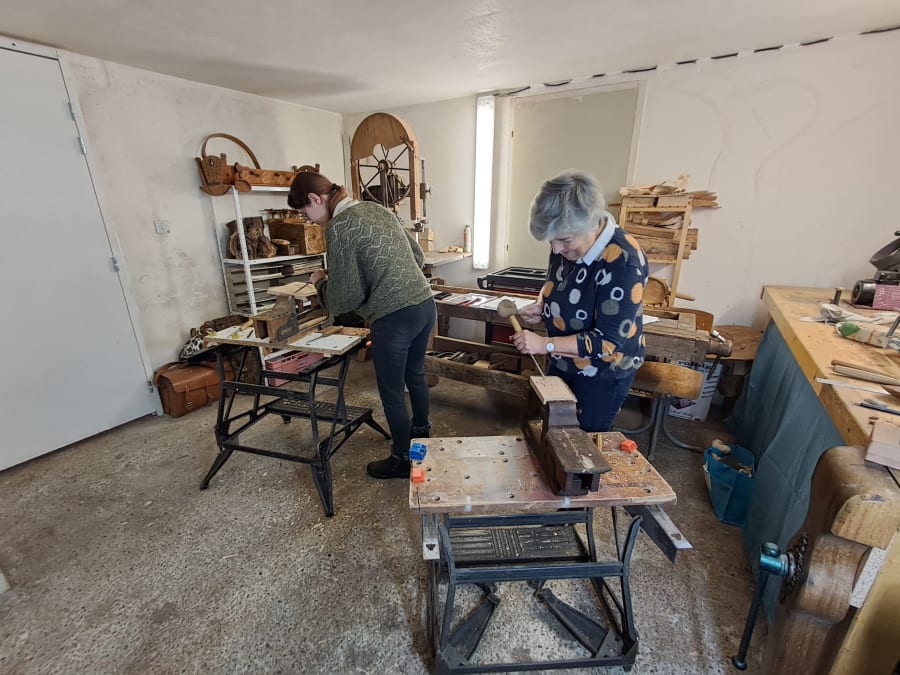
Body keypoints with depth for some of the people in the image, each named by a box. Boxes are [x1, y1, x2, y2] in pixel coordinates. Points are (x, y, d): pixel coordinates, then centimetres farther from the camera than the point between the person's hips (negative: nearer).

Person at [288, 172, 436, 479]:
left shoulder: (338, 227, -11)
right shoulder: (377, 208, 12)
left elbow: (344, 297, -11)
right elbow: (418, 254, 17)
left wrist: (320, 281, 8)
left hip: (395, 318, -8)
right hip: (425, 304, 9)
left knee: (391, 392, 10)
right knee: (415, 375, 26)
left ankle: (403, 459, 30)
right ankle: (421, 431, 49)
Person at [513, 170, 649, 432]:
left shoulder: (622, 262, -30)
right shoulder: (565, 246, -9)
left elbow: (608, 341, -28)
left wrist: (545, 344, -33)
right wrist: (541, 305, -9)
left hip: (603, 372, -7)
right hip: (564, 361, 7)